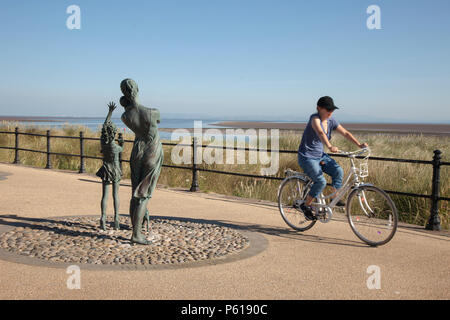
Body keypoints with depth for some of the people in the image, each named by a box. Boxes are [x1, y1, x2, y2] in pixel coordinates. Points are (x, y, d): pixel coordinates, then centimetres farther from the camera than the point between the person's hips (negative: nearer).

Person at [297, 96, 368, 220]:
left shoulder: (331, 121, 2)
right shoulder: (315, 118, -20)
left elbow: (345, 133, 2)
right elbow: (320, 133, -39)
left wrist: (359, 145, -11)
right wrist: (330, 147, -56)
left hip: (320, 155, 7)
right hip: (307, 157, -7)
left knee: (338, 171, -15)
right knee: (321, 181, -21)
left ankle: (335, 198, 1)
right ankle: (306, 205, -3)